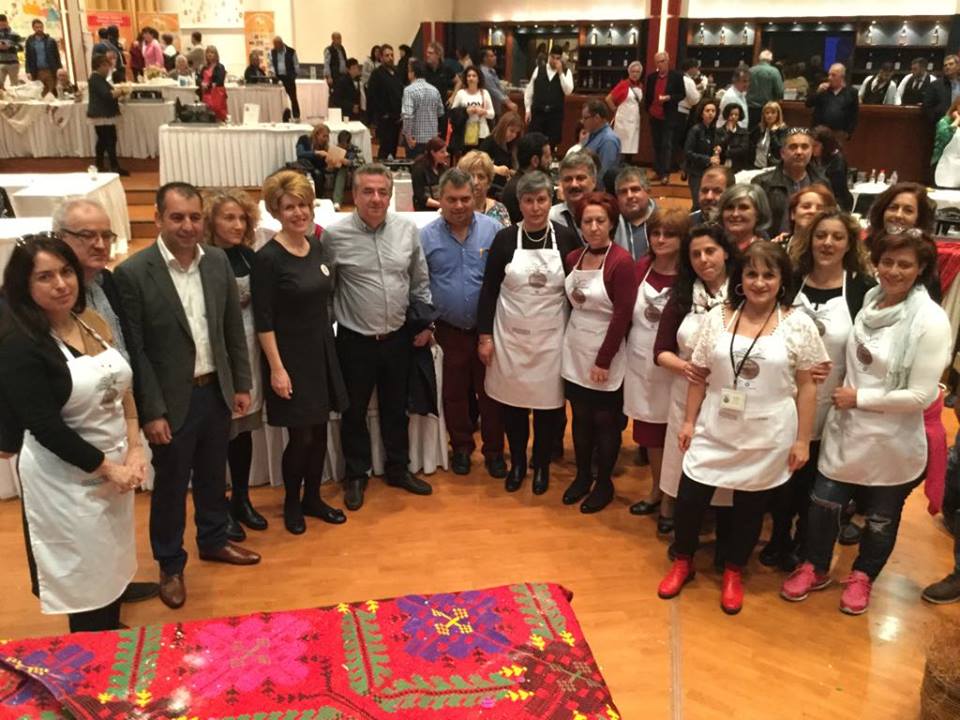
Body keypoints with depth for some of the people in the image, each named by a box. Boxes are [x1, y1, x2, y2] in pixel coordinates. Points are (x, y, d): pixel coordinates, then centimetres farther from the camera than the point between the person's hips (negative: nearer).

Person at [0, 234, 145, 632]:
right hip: (65, 478, -6)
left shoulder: (93, 323, 3)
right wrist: (108, 468, -16)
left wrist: (134, 450, -7)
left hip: (117, 466, 7)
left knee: (112, 563, 20)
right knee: (86, 577, 7)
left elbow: (123, 388, 6)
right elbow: (46, 428, -20)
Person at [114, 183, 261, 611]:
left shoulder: (218, 262, -1)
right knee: (170, 486, 11)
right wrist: (152, 411, -14)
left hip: (216, 391, 5)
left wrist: (242, 384, 7)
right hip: (172, 400, -5)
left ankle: (214, 541, 43)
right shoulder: (132, 273, -16)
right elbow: (134, 351, -14)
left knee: (213, 477, 21)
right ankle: (170, 565, 31)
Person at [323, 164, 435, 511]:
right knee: (354, 411, 12)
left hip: (399, 337, 3)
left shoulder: (407, 229, -2)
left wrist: (426, 323, 6)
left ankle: (398, 469, 36)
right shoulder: (335, 235, -12)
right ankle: (356, 475, 31)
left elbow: (421, 281, 7)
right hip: (356, 340, -3)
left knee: (396, 408, 18)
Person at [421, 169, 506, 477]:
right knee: (455, 394, 14)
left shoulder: (493, 230, -6)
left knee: (491, 393, 9)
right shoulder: (426, 237, -3)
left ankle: (494, 450, 25)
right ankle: (461, 447, 33)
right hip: (449, 330, 1)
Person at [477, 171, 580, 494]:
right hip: (510, 334, 1)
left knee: (548, 402, 7)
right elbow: (489, 290, 0)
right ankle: (517, 462, 30)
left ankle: (542, 465, 28)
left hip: (551, 336, 0)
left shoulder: (567, 237, -4)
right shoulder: (505, 238, -4)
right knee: (512, 400, 9)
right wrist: (485, 336, -3)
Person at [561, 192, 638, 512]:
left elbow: (622, 315, -17)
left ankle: (604, 483, 24)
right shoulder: (573, 258, 3)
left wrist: (603, 360, -16)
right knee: (580, 417, 15)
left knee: (606, 421, 9)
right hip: (574, 349, 5)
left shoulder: (622, 261, -16)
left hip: (605, 353, -5)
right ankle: (582, 475, 32)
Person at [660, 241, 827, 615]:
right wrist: (689, 421, 4)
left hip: (767, 438, -1)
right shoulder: (717, 318, -1)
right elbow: (699, 375, 5)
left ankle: (733, 574, 36)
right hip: (714, 431, 2)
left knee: (750, 507, 13)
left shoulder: (798, 325, -7)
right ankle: (683, 563, 33)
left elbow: (806, 386, -4)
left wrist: (802, 440, -5)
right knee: (689, 498, 7)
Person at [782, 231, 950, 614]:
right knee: (823, 503, 13)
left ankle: (862, 576, 41)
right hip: (846, 429, 5)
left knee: (881, 519, 17)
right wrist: (844, 395, 1)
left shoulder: (930, 320, -19)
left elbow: (922, 395, -21)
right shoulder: (869, 300, -1)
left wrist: (860, 398, -16)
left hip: (892, 442, -4)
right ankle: (815, 568, 36)